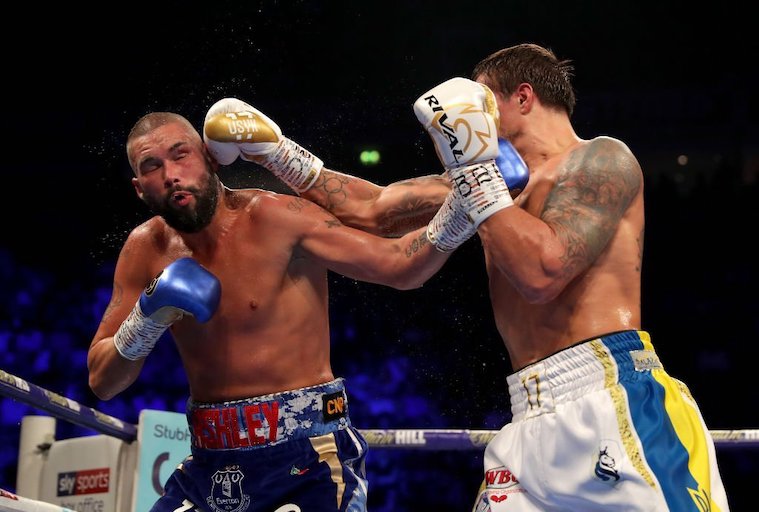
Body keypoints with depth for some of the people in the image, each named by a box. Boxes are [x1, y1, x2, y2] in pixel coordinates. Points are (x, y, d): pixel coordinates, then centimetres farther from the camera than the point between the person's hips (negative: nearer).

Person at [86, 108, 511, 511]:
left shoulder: (273, 218, -12)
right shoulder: (147, 249, 4)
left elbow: (402, 267, -15)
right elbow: (101, 382, 8)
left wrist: (464, 203, -30)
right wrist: (146, 320, -10)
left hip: (306, 459, -5)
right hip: (212, 468, 6)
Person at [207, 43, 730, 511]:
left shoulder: (601, 159, -1)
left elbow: (542, 271, -16)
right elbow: (371, 208, 25)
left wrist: (472, 169, -9)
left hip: (616, 403, -7)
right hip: (536, 422, 7)